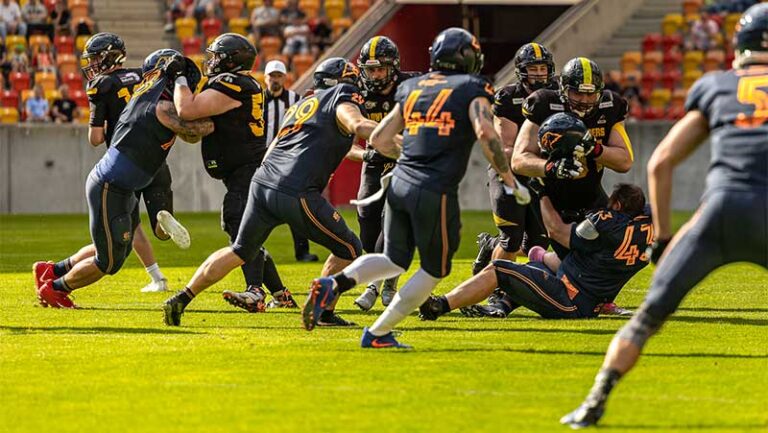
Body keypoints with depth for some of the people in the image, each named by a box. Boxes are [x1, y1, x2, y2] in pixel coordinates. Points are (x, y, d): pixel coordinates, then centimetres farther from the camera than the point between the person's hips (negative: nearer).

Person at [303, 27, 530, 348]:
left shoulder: (413, 88, 16)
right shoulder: (471, 89, 1)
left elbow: (379, 140, 19)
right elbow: (485, 133, -15)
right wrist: (510, 181, -7)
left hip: (400, 185, 6)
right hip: (436, 191, -5)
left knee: (394, 260, 22)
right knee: (434, 270, 13)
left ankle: (335, 283, -3)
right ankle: (378, 333, 10)